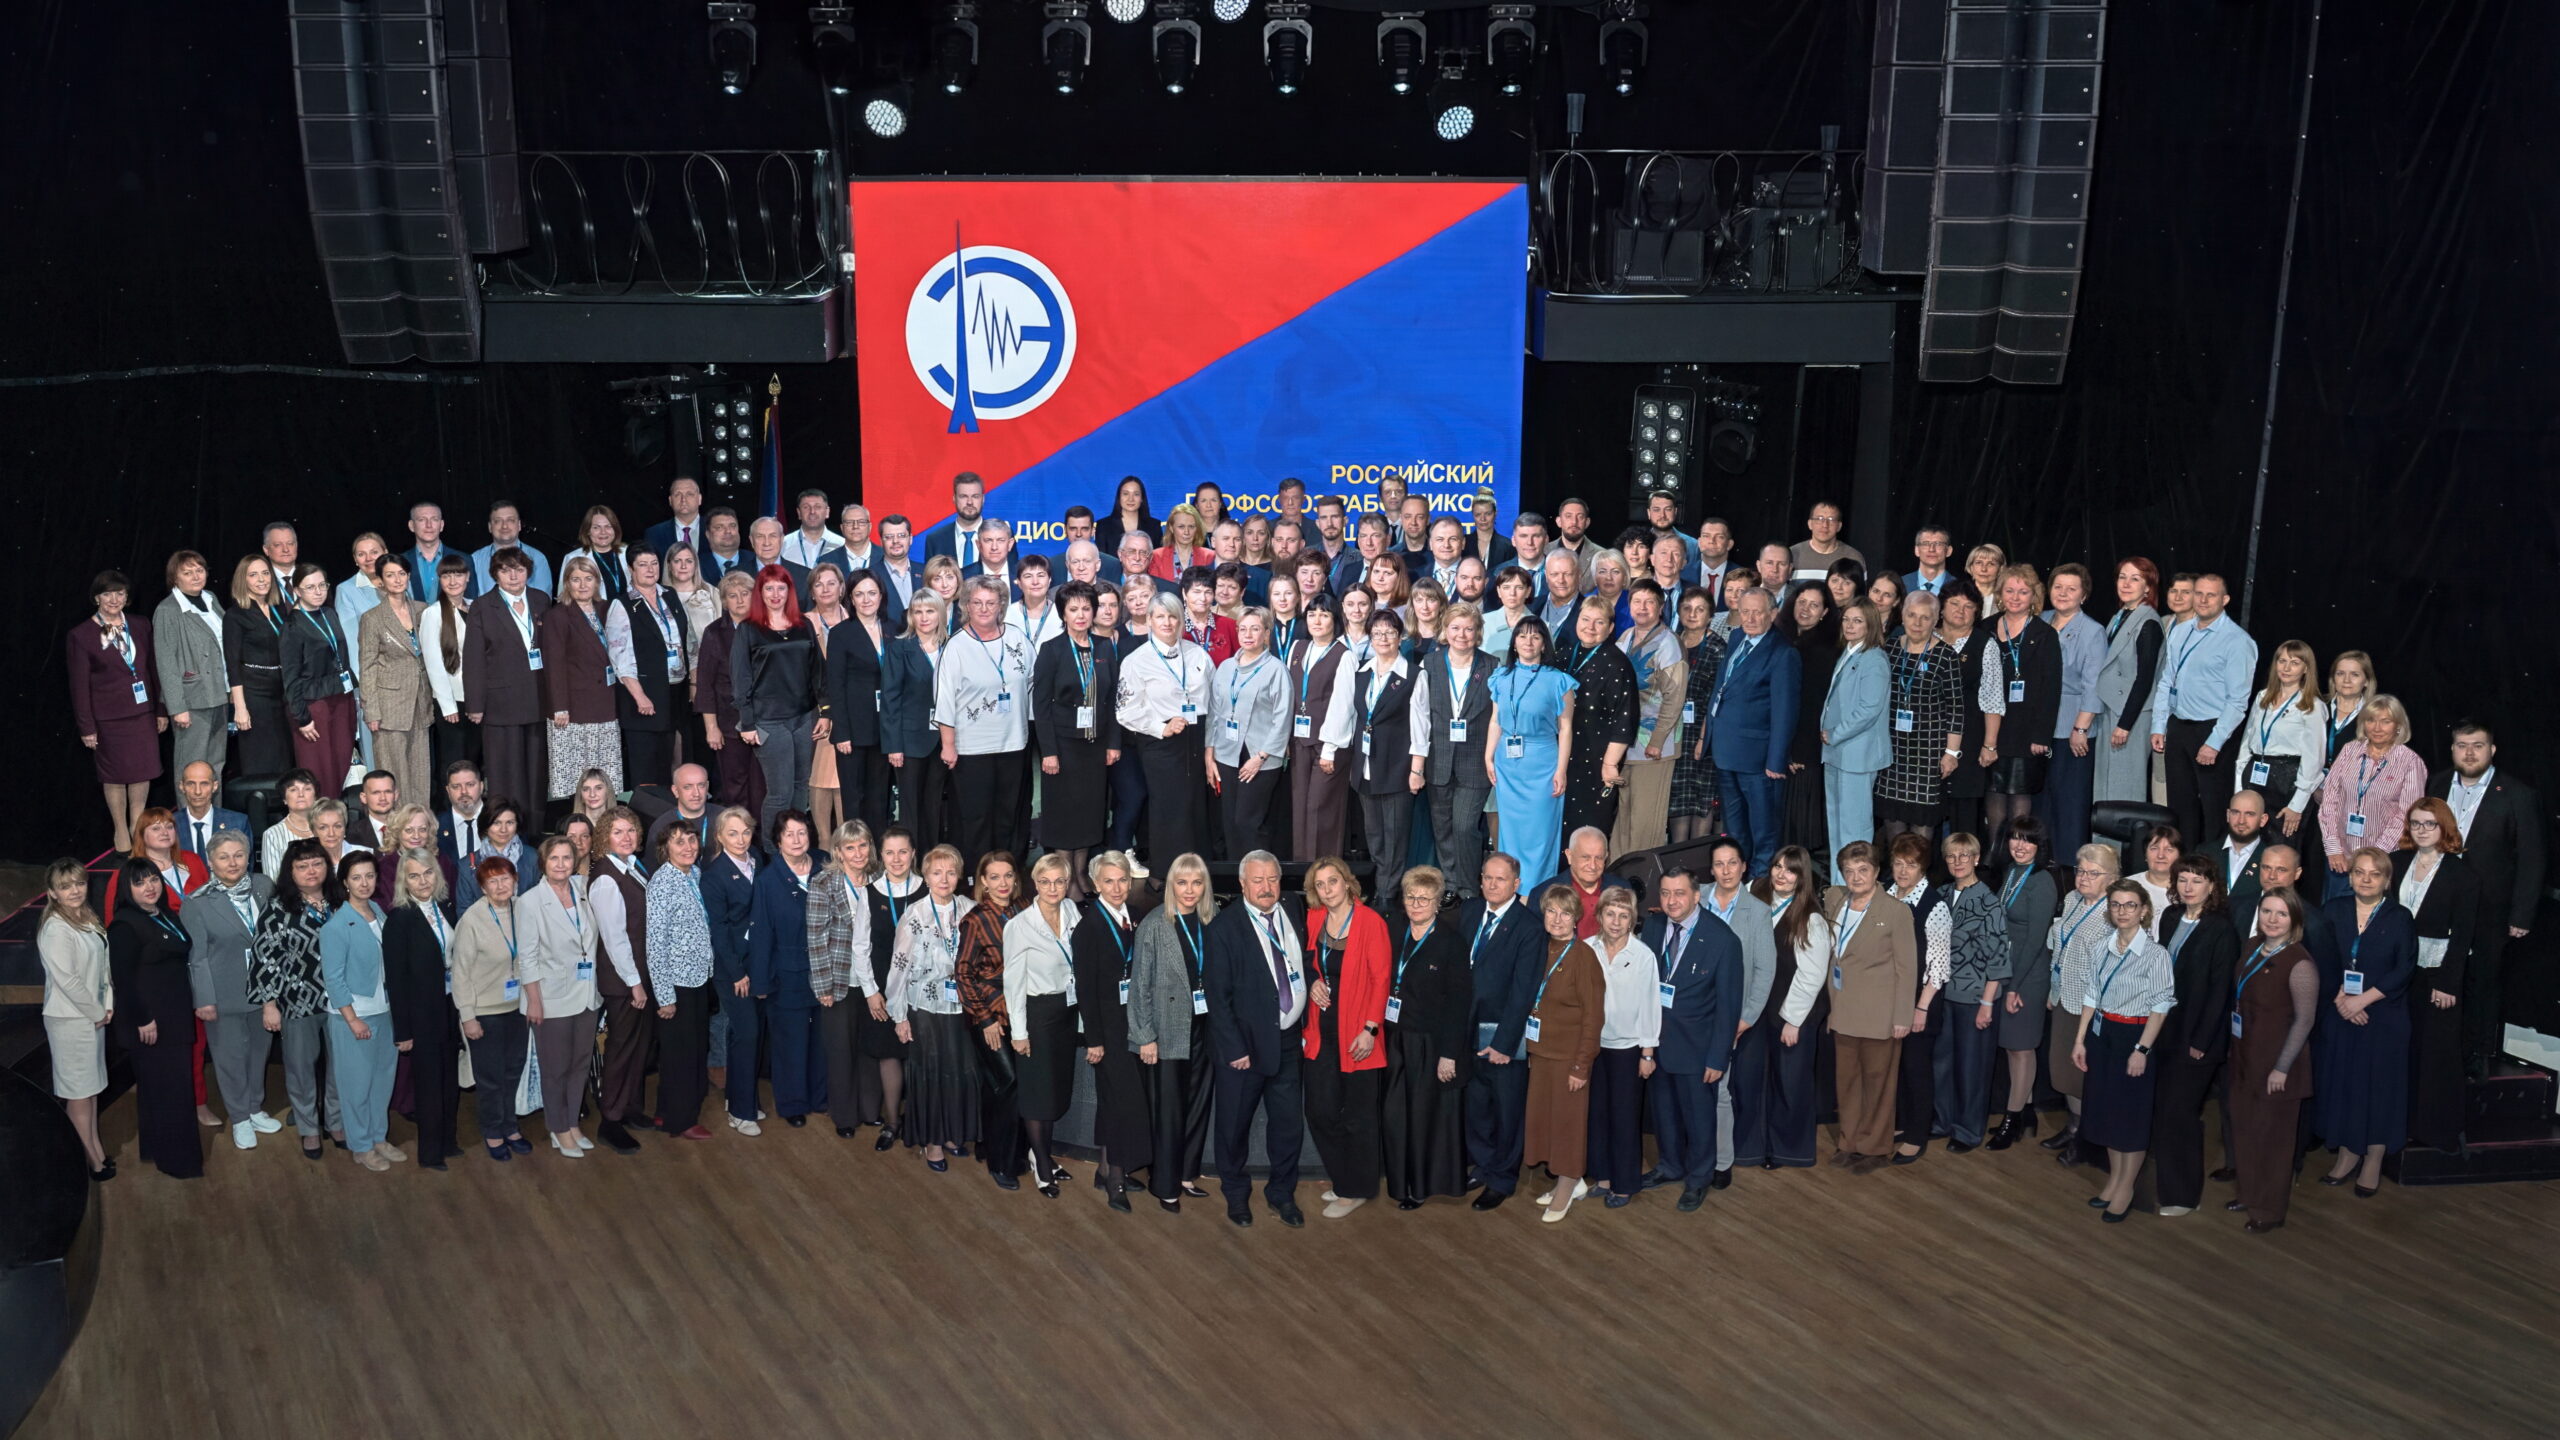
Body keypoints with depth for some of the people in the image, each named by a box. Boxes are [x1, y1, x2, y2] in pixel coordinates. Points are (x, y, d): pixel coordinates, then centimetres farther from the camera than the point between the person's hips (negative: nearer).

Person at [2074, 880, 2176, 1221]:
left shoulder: (2155, 954, -13)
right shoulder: (2103, 949, 4)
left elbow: (2160, 1007, -13)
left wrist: (2142, 1049, -17)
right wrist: (2079, 1040, 7)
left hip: (2133, 1036, -5)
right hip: (2101, 1034, 6)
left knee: (2132, 1112, 4)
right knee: (2105, 1108, 13)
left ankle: (2126, 1187, 17)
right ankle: (2113, 1179, 27)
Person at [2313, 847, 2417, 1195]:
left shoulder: (2400, 919, -2)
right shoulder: (2333, 911, 4)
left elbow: (2405, 970, -10)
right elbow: (2322, 961, -1)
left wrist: (2363, 999, -17)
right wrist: (2339, 998, -14)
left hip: (2384, 1019, -2)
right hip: (2339, 1016, 2)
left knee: (2378, 1086, 4)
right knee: (2341, 1083, 6)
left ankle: (2373, 1163, 15)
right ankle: (2348, 1154, 20)